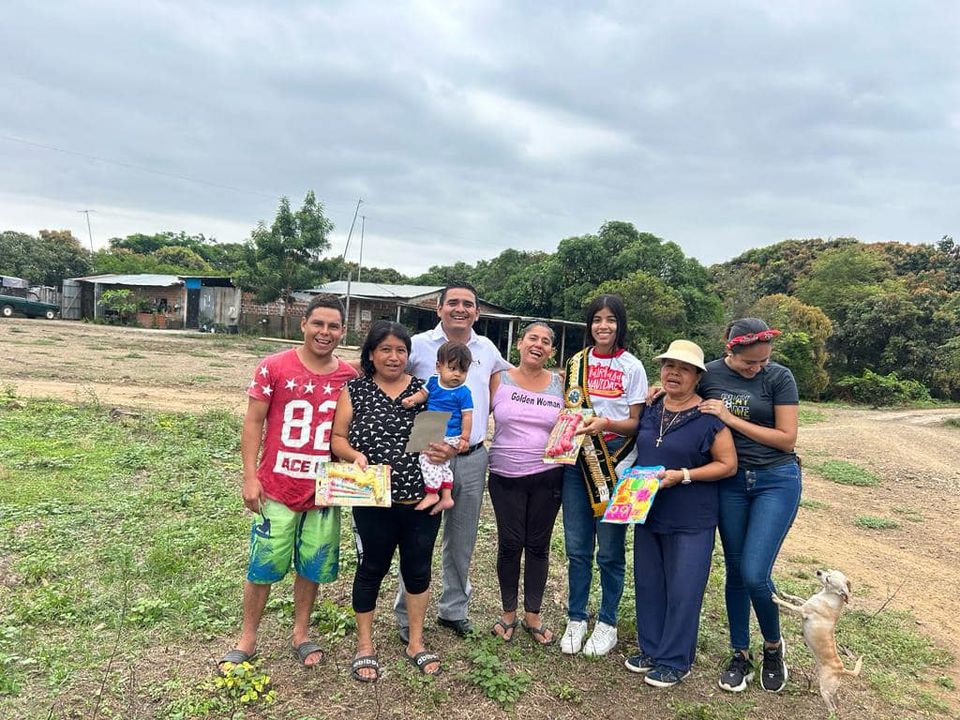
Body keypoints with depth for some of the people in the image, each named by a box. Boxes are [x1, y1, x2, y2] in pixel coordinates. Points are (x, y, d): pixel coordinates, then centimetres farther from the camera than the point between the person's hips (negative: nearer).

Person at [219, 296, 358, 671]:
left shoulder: (350, 378, 0)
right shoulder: (274, 368, -7)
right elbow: (253, 423, -5)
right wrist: (250, 477, -8)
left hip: (324, 492, 2)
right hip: (276, 489, -2)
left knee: (311, 567, 15)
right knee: (262, 567, 9)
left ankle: (301, 634, 35)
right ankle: (247, 639, 29)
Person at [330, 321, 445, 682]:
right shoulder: (355, 390, 0)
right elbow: (337, 437, 1)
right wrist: (355, 455, -19)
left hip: (421, 499, 2)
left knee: (418, 569, 14)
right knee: (371, 569, 13)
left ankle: (416, 642, 33)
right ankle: (364, 645, 32)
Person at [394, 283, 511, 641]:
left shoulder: (487, 349, 9)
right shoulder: (419, 345, -5)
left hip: (473, 459, 4)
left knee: (462, 540, 16)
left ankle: (453, 608, 33)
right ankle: (408, 616, 19)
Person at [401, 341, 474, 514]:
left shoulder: (463, 392, -13)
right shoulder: (433, 381, 1)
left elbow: (467, 416, -11)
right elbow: (423, 393, 15)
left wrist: (464, 438, -13)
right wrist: (412, 399, -5)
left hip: (449, 437, -7)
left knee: (427, 457, -17)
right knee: (442, 464, 16)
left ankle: (432, 494, -4)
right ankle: (446, 497, 29)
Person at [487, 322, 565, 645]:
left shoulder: (558, 383, 3)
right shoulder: (500, 379, -1)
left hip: (547, 476, 1)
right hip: (505, 477, -1)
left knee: (538, 545, 10)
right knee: (510, 544, 6)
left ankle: (532, 615, 26)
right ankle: (508, 612, 25)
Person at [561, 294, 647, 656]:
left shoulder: (632, 367, 0)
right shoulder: (575, 364, 9)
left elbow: (636, 423, -1)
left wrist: (606, 424, -19)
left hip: (615, 463, -3)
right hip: (577, 461, 3)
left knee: (610, 549, 3)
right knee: (577, 547, 7)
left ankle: (607, 623, 20)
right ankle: (576, 619, 23)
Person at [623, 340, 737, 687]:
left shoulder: (710, 417, -12)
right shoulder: (650, 408, 5)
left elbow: (728, 464, -11)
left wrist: (682, 475, -20)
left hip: (690, 522, -6)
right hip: (648, 514, 6)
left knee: (682, 591, 4)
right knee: (648, 584, 15)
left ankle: (675, 661, 21)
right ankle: (650, 649, 32)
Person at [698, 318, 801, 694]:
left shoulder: (779, 377, -9)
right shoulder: (709, 374, -3)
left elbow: (787, 439, -11)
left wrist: (732, 419, -18)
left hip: (775, 481, -3)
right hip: (731, 482, 3)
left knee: (755, 574, -8)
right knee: (735, 571, 10)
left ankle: (773, 645, 21)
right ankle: (741, 653, 28)